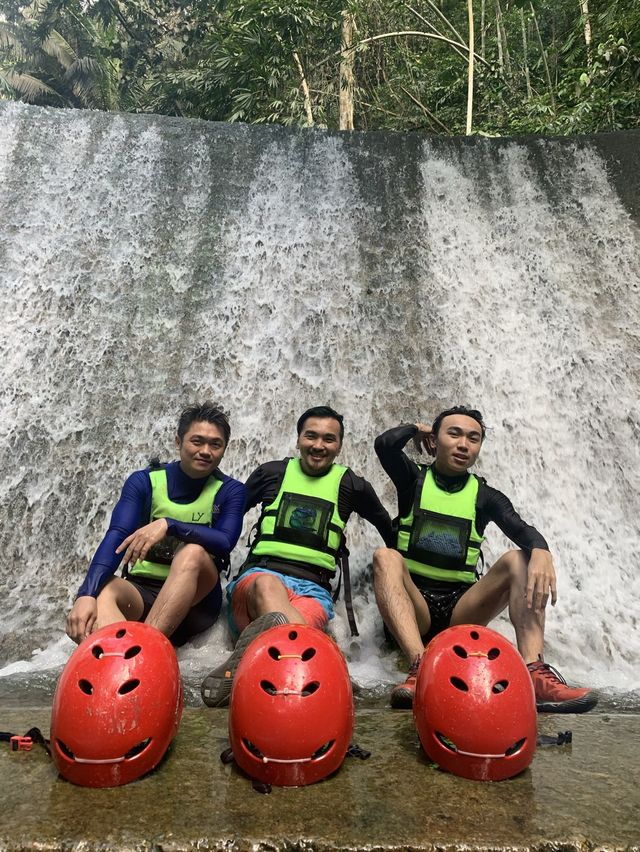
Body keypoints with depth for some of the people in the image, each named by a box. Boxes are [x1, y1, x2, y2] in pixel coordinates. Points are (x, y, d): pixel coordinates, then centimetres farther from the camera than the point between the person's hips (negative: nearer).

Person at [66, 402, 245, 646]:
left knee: (193, 551, -31)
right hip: (141, 590, 1)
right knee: (100, 591, -30)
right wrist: (87, 594, -33)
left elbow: (225, 543, -18)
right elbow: (116, 535, -16)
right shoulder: (144, 481, 0)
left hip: (197, 595, -1)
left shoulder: (230, 490, 0)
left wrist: (168, 525, -33)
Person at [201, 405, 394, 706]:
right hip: (260, 572, 0)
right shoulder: (271, 472, 16)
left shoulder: (351, 485, 17)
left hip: (313, 588, 1)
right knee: (267, 584, -41)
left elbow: (388, 528, 31)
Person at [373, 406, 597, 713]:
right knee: (385, 557, -30)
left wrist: (541, 551, -33)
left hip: (461, 608, 2)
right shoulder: (415, 480, 7)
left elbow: (522, 530, -10)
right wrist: (417, 428, 6)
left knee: (518, 559, -19)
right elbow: (384, 444, -14)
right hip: (415, 604, -1)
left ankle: (534, 674, -39)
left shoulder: (484, 496, 10)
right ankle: (420, 667, -49)